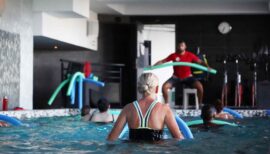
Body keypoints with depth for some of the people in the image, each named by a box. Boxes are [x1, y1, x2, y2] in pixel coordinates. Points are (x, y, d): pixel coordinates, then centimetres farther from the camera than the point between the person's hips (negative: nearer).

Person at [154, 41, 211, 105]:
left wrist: (207, 66, -23)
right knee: (164, 86, -23)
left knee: (199, 86, -25)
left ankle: (200, 104, -5)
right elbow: (162, 61, -1)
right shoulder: (173, 55, -6)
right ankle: (166, 104, -2)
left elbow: (200, 62, -5)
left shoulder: (190, 55, -6)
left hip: (187, 77, -1)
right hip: (176, 77, 1)